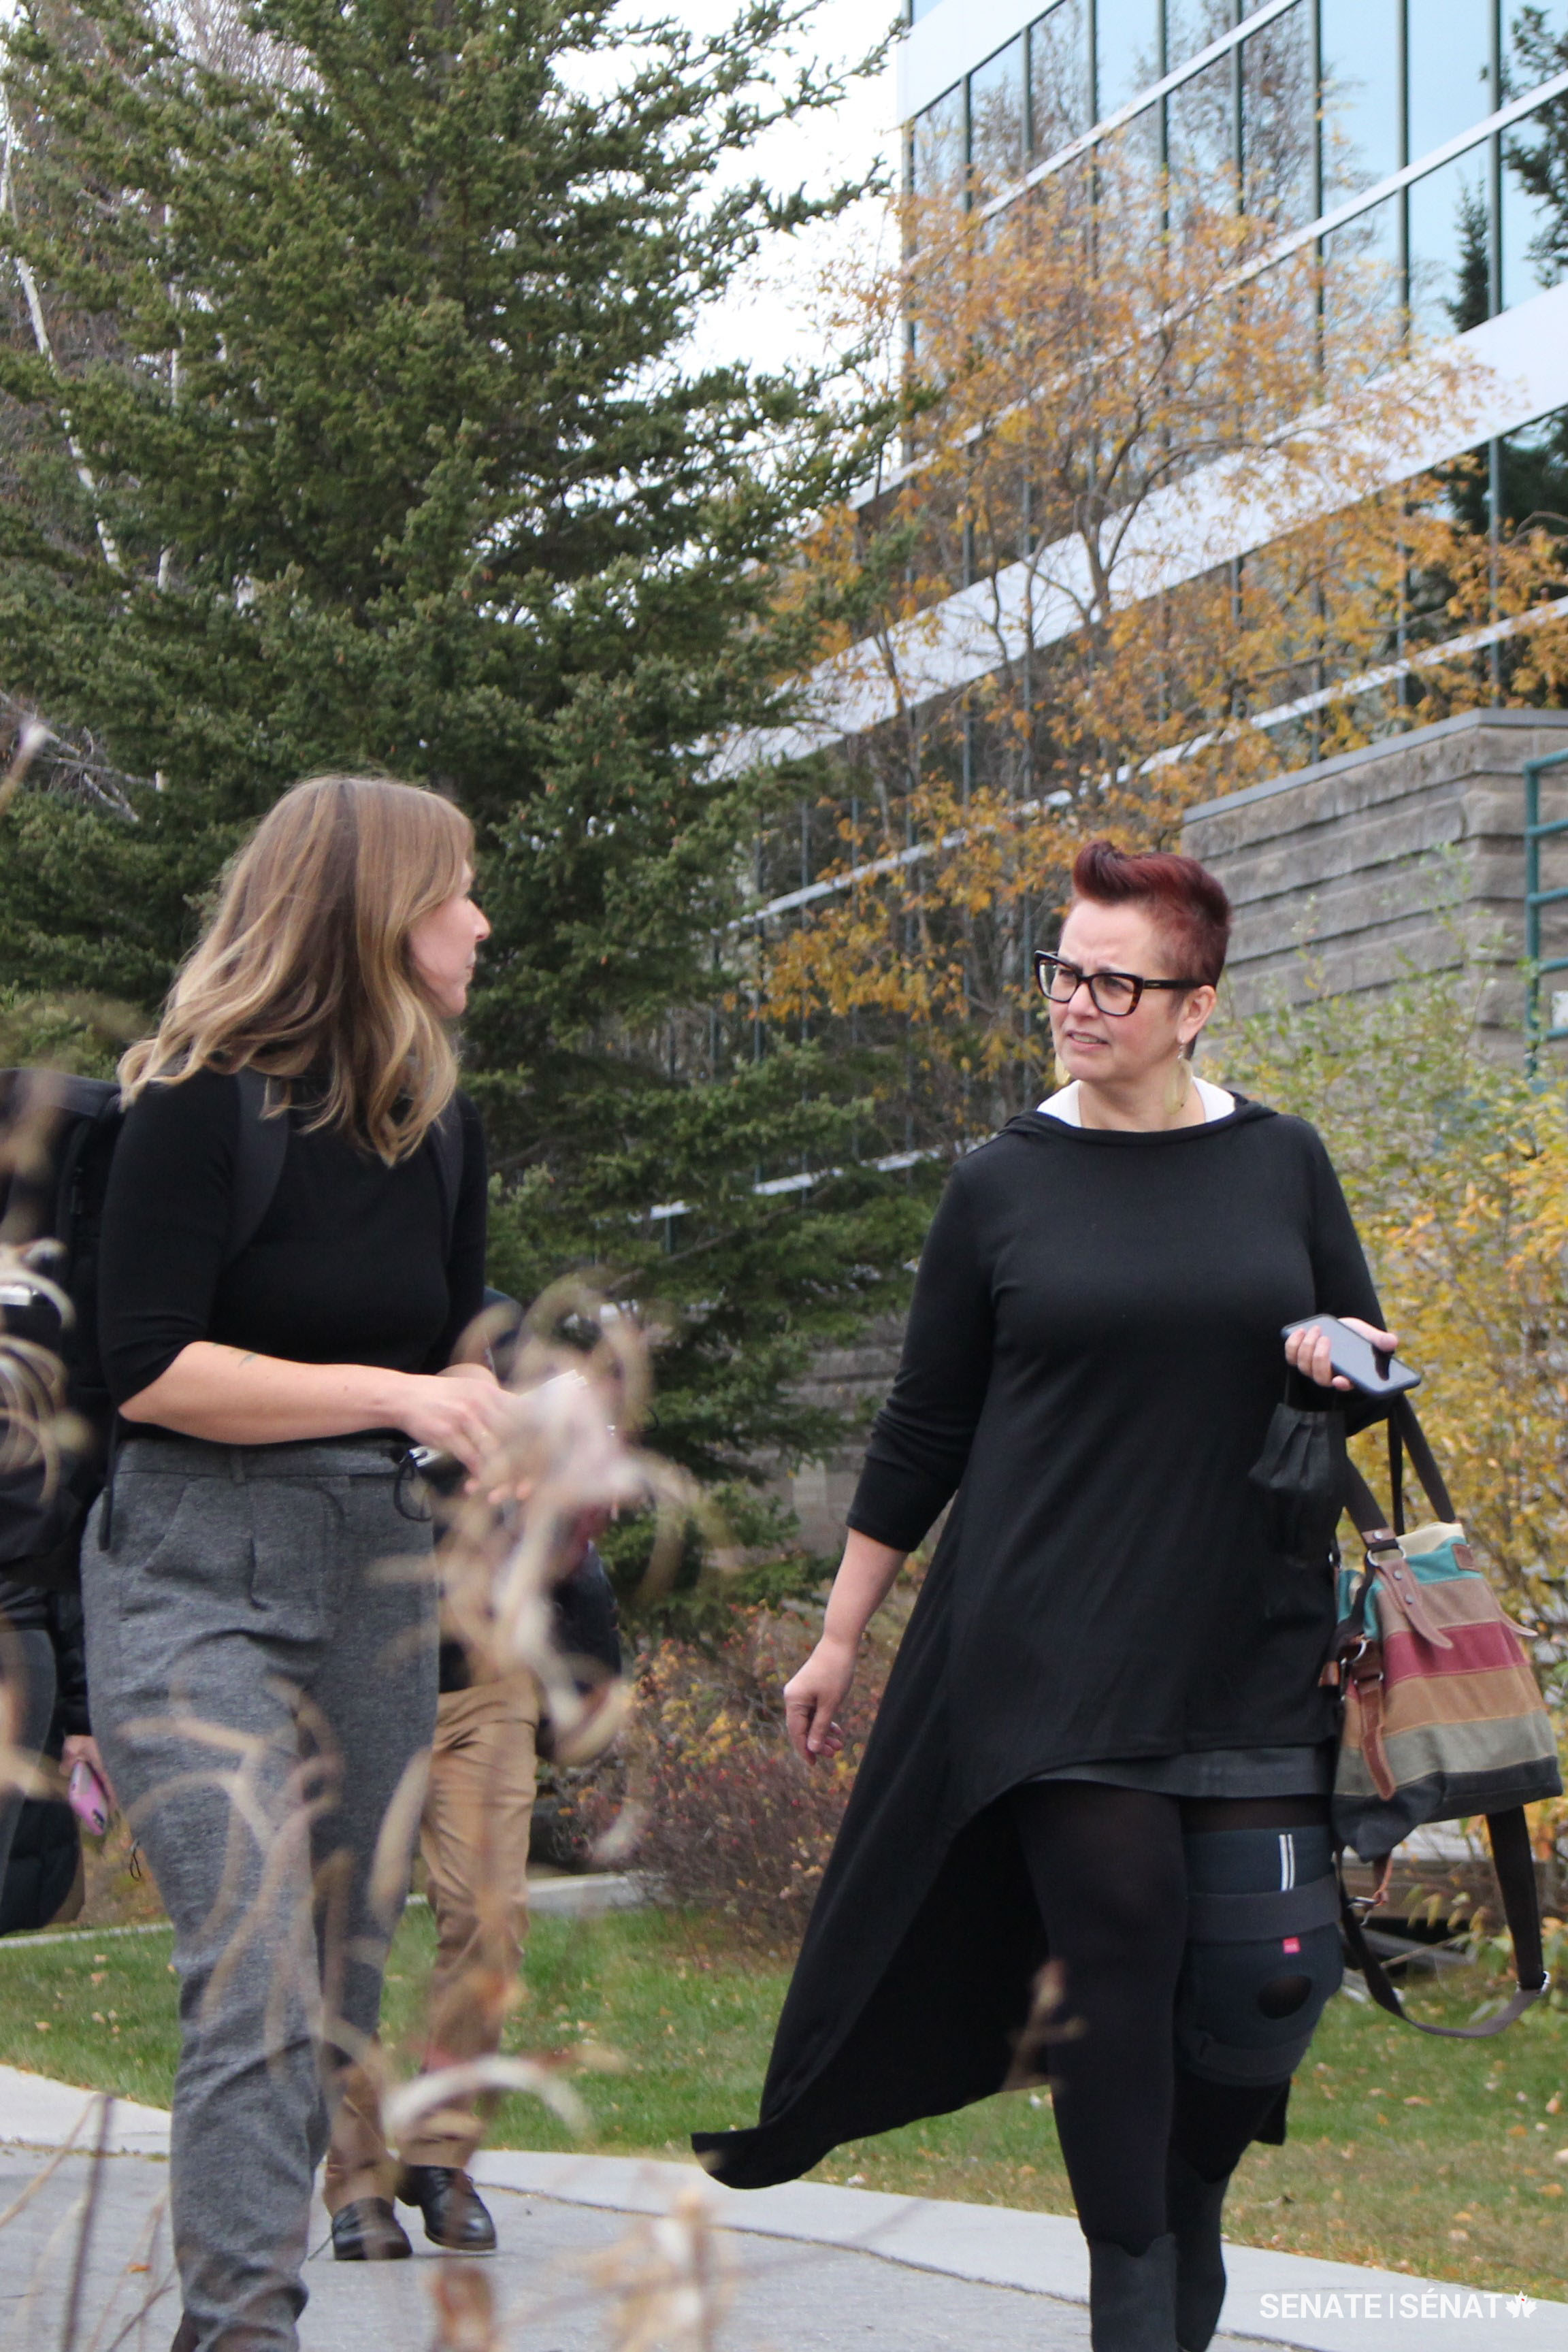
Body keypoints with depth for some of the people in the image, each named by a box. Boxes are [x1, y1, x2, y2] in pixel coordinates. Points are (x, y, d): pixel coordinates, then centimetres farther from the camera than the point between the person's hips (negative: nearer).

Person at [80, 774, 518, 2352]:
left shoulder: (438, 1129, 11)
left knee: (352, 1969, 10)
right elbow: (148, 1370, -16)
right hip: (199, 1573, -7)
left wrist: (518, 1446, 0)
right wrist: (388, 1395, -19)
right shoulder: (202, 1104, -11)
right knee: (257, 1985, -15)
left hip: (376, 1572, 7)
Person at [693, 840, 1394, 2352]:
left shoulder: (1281, 1164, 7)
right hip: (1052, 1648, -1)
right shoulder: (1004, 1186, 4)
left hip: (1252, 1646, 2)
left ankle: (1188, 2213, 24)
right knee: (1112, 1938, -9)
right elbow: (922, 1432, 9)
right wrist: (839, 1638, 10)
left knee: (1264, 1977, -3)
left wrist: (1343, 1361, -8)